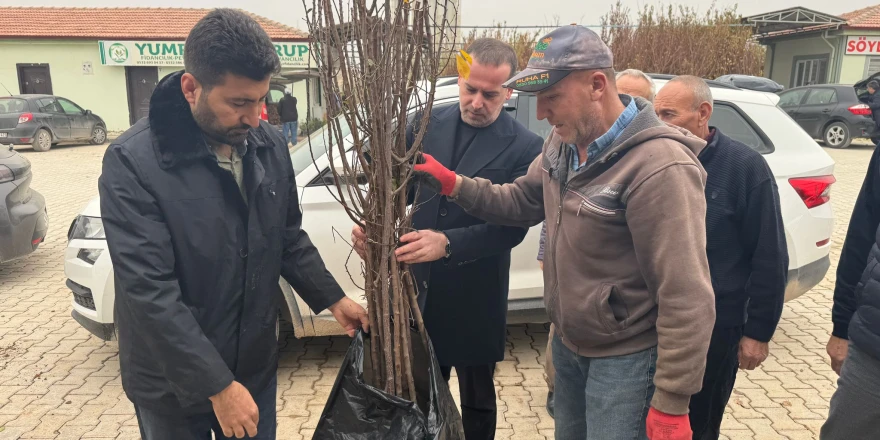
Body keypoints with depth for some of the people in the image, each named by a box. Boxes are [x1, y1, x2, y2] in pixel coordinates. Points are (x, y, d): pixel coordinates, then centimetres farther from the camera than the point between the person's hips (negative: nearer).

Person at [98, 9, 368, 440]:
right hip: (172, 384, -4)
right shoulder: (134, 162, -21)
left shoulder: (269, 145, -5)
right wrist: (217, 385, -24)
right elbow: (150, 292, -24)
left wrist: (333, 299, 2)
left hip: (255, 367, 4)